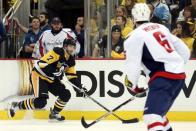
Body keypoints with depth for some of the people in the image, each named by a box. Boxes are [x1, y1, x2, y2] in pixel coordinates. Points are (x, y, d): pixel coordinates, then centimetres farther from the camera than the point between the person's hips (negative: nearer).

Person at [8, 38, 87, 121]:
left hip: (51, 80, 9)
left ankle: (54, 113, 19)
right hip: (39, 76, -9)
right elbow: (42, 63, -28)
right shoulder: (57, 52, -21)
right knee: (41, 102, -22)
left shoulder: (71, 60, 5)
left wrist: (80, 87, -4)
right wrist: (54, 71, -34)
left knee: (66, 95, 1)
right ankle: (17, 105, -6)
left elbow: (72, 77, 9)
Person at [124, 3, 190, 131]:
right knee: (158, 110, 25)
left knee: (151, 115, -18)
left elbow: (132, 64, -5)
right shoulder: (162, 28, 20)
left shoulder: (135, 36, -1)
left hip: (164, 77, -8)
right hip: (180, 76, 8)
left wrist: (133, 86, 11)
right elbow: (185, 51, 22)